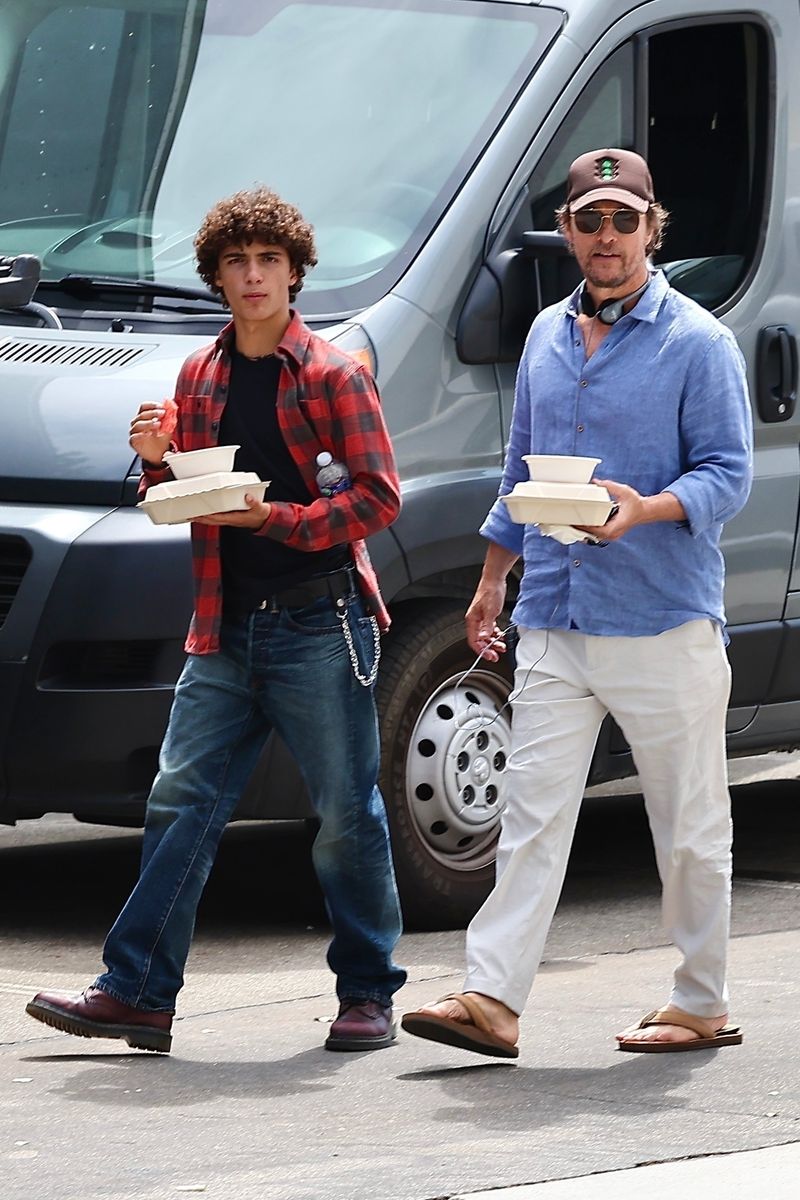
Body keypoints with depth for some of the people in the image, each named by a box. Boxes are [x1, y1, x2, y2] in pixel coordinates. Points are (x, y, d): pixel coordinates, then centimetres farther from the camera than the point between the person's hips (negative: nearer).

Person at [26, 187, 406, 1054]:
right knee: (179, 803, 0)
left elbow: (378, 497, -10)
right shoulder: (199, 379, 13)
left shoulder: (333, 375, -4)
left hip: (318, 626, -5)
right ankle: (137, 991, 0)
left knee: (347, 818, 1)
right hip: (226, 627, 5)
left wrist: (273, 517, -19)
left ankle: (367, 996, 10)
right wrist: (156, 462, -2)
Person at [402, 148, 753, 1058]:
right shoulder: (547, 337, 14)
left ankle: (702, 1005, 13)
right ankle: (491, 1001, -8)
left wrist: (643, 511, -24)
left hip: (665, 625, -5)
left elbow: (728, 474, -8)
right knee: (531, 815, -3)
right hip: (554, 625, 5)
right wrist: (491, 582, 22)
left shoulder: (697, 343, -4)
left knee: (690, 827, 4)